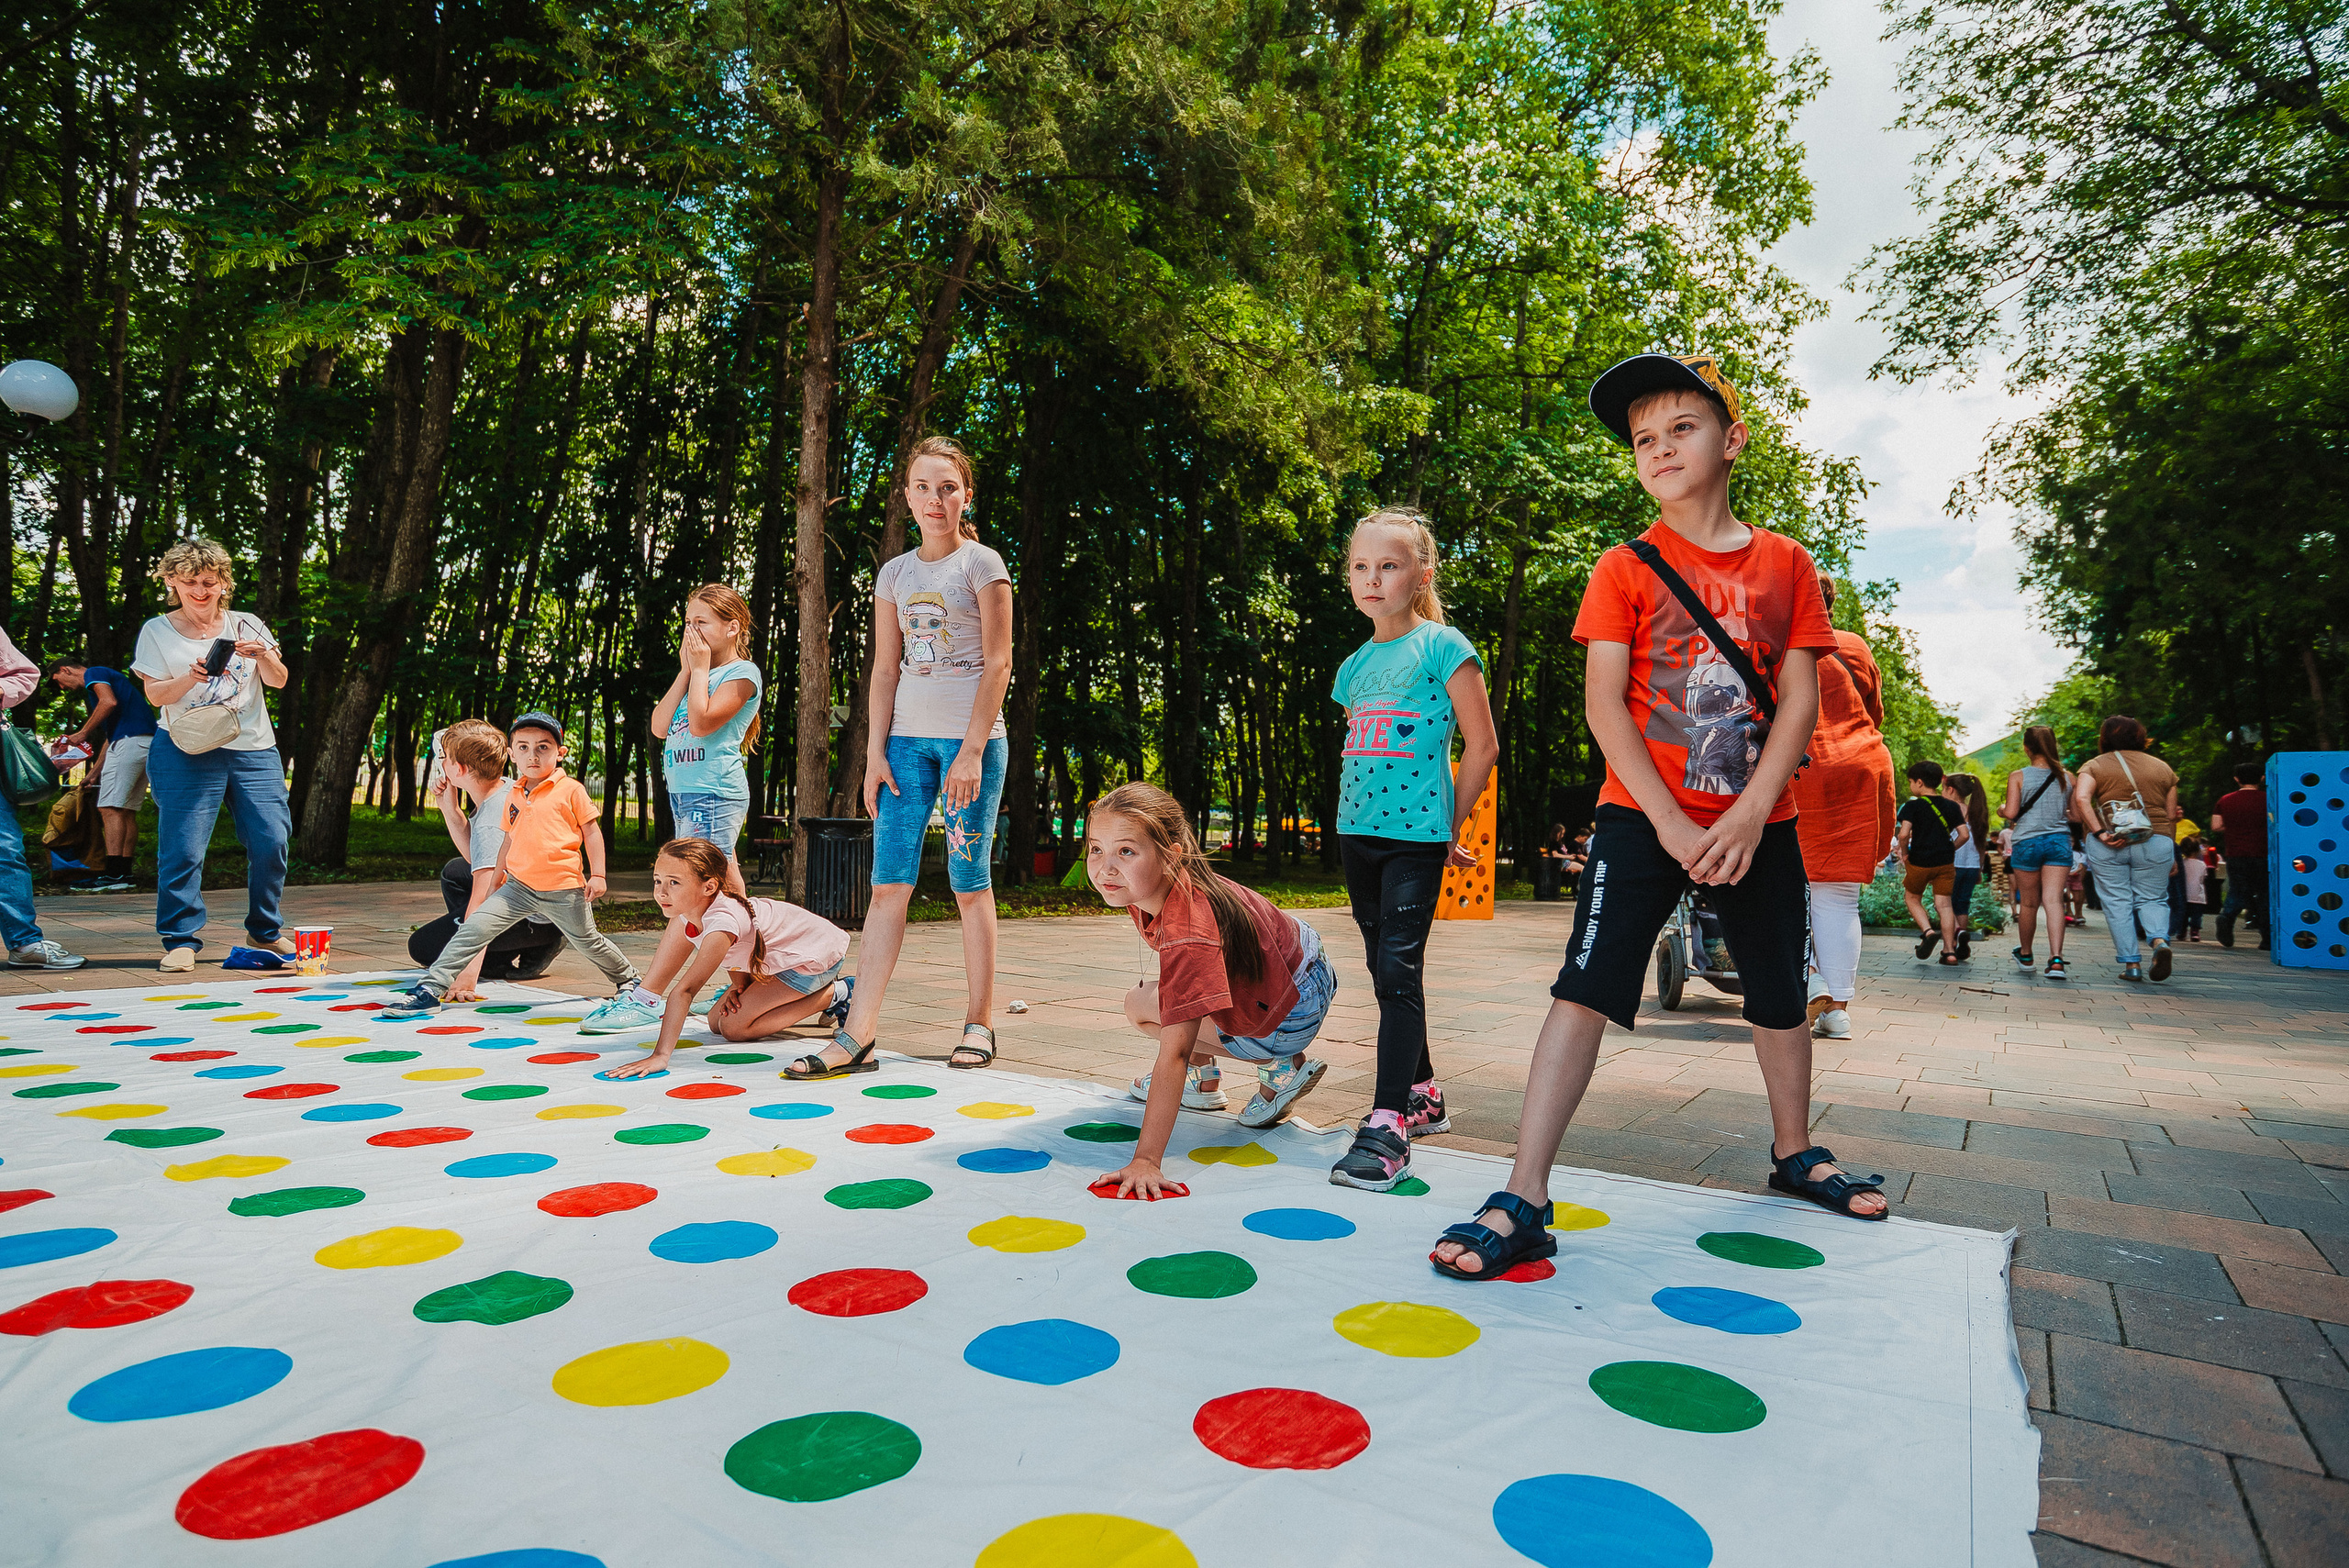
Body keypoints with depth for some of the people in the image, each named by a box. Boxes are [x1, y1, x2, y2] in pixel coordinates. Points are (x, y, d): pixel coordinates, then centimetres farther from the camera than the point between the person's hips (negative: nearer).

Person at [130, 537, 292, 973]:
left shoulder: (246, 625, 13)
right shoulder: (157, 631, 8)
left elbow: (279, 680, 7)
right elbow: (155, 694, 2)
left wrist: (262, 656, -13)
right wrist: (190, 678, -18)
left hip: (254, 748, 2)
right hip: (188, 751, -2)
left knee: (271, 841, -4)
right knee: (183, 848, -7)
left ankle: (265, 929, 13)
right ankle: (181, 940, 3)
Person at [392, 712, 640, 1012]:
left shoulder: (571, 790, -5)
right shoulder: (513, 796, 9)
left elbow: (592, 832, -2)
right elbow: (509, 840, 20)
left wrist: (597, 875, -7)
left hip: (563, 890, -4)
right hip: (518, 887, 4)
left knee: (588, 941, 10)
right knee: (474, 928, -9)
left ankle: (628, 978, 32)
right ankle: (431, 989, -5)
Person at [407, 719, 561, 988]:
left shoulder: (490, 825, -29)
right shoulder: (508, 787, 0)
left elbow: (482, 899, -39)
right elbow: (477, 858, 14)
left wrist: (467, 974, -45)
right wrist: (449, 808, 0)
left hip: (535, 920, -10)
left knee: (421, 946, -4)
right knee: (454, 872, 31)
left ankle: (526, 960, -2)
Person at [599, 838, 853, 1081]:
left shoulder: (722, 922, -38)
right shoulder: (685, 908, -12)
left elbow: (684, 989, -46)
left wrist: (660, 1055, -51)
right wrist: (739, 984, -8)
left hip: (818, 956, -9)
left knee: (733, 1027, -14)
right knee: (717, 1021, 8)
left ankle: (832, 995, -1)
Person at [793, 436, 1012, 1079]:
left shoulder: (982, 563, 0)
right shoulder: (894, 574, 13)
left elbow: (998, 664, -6)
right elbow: (885, 671, 12)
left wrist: (972, 750, -13)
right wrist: (876, 751, 3)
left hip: (970, 738, -4)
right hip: (908, 739, 4)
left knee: (970, 882, 1)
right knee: (889, 882, -1)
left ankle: (979, 1023, 11)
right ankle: (858, 1032, 0)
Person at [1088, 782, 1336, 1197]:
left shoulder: (1187, 936, -36)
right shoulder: (1150, 884, -9)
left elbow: (1174, 1055, -38)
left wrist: (1145, 1161, -38)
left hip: (1289, 1020, -9)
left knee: (1140, 1006, -9)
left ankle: (1278, 1068, -3)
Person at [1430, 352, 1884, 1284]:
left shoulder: (1786, 564, 6)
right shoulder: (1626, 568, -1)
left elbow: (1799, 698, 0)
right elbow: (1603, 701, -9)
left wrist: (1748, 816, -13)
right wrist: (1674, 826, -16)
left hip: (1758, 822, 3)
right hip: (1642, 817, -3)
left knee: (1780, 993, 16)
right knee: (1586, 988, -13)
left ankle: (1793, 1153, 41)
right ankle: (1523, 1201, -13)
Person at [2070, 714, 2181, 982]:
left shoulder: (2095, 766, 2)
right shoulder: (2162, 767, 11)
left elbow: (2081, 799, -16)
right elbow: (2171, 815, 11)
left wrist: (2100, 833, -16)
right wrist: (2170, 853, 19)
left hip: (2108, 847, -2)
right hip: (2155, 842, 2)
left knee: (2117, 903, 5)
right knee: (2152, 899, 12)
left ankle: (2131, 965, 3)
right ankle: (2160, 941, -16)